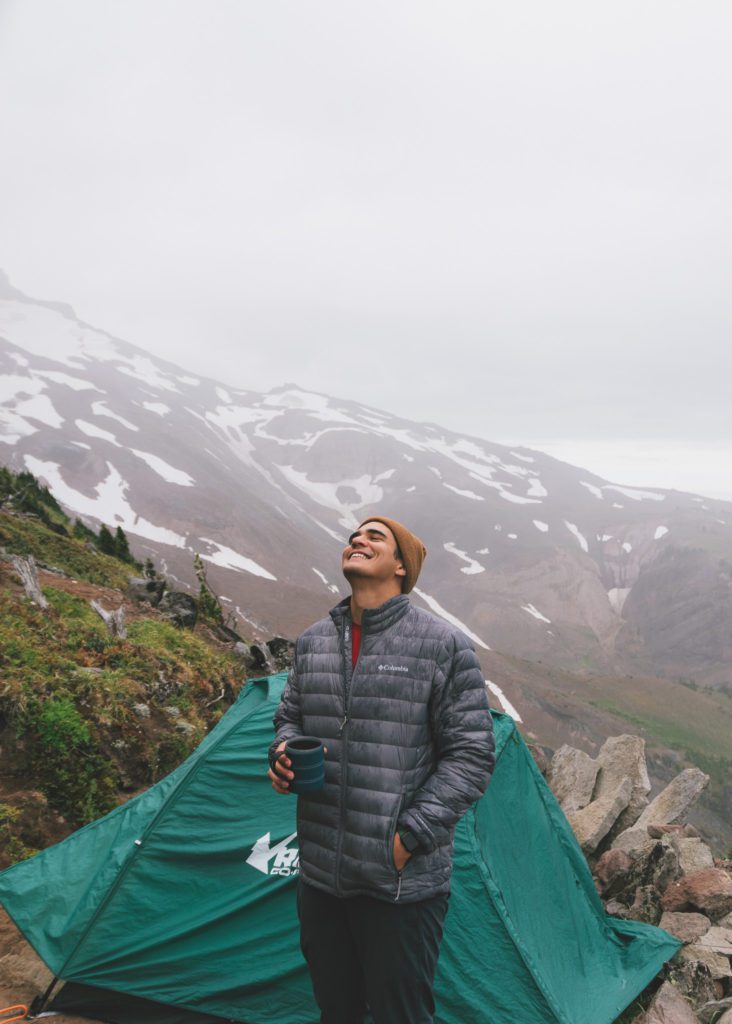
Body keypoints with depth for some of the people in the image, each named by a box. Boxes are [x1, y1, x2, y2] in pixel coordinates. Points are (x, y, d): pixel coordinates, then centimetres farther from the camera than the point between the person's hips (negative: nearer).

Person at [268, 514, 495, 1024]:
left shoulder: (443, 645, -11)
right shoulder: (314, 641, 6)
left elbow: (470, 755, -11)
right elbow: (290, 717, 18)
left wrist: (411, 837, -15)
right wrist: (285, 751, -5)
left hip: (400, 883, -5)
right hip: (320, 873, 5)